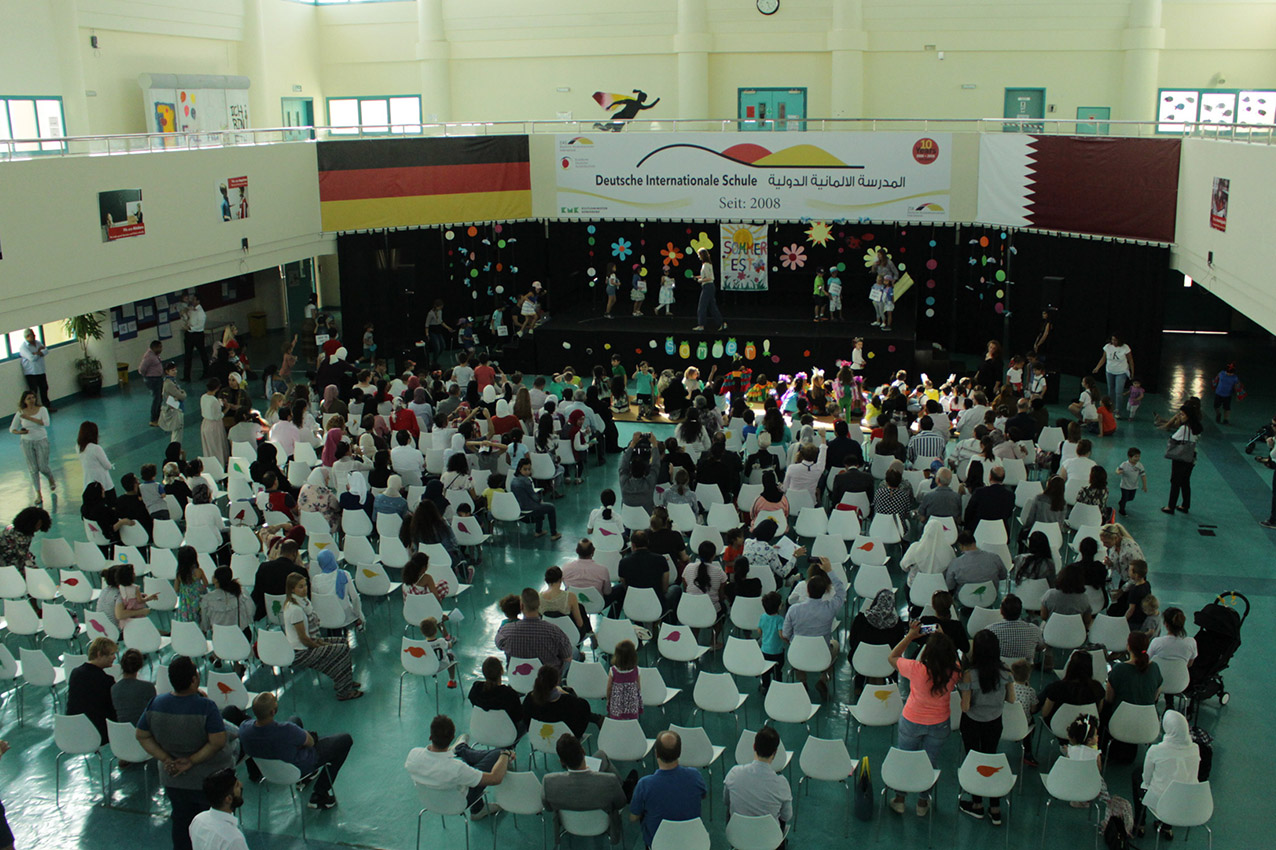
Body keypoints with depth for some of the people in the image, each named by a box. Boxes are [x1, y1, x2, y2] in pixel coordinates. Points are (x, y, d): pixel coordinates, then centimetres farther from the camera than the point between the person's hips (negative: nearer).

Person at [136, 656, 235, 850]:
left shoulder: (155, 704, -10)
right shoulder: (205, 707, -26)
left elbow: (141, 736, -2)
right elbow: (218, 741, -29)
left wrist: (166, 759, -6)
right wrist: (192, 761, -18)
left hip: (173, 781, 5)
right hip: (209, 779, -4)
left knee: (181, 822, 22)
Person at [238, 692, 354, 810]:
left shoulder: (244, 728, -27)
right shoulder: (286, 730, -43)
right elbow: (310, 742, -19)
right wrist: (303, 733, 1)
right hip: (298, 769, -6)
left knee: (295, 719, 29)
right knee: (345, 739, 7)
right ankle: (319, 795, 12)